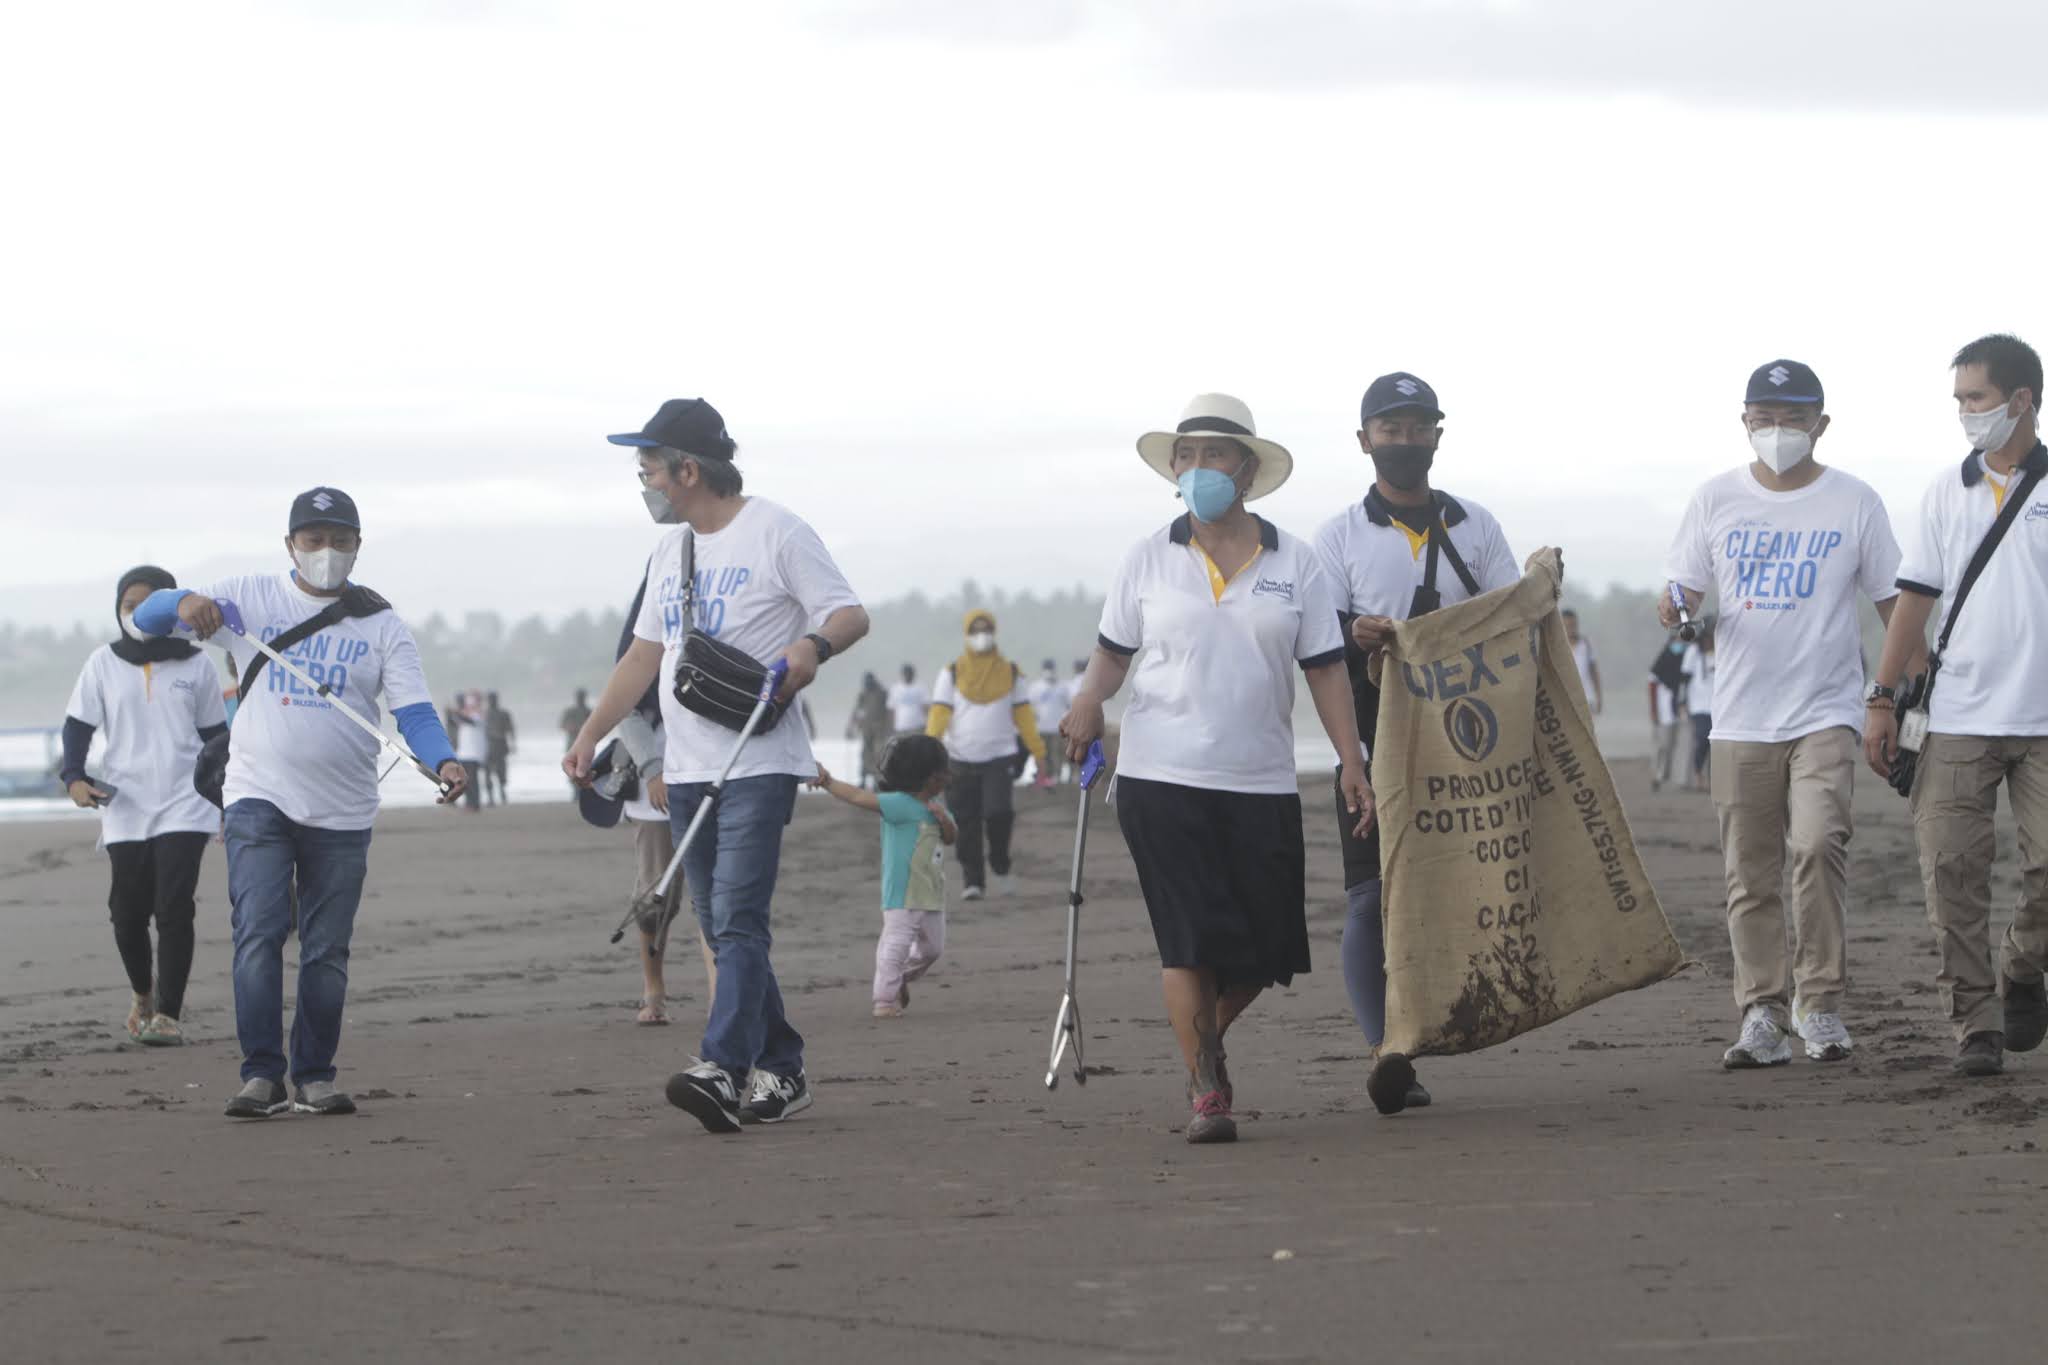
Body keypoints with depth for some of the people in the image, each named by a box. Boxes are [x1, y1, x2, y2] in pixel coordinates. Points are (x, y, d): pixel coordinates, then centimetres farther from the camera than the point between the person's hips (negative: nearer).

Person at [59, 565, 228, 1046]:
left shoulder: (195, 665, 3)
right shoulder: (104, 664, 4)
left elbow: (215, 734, 10)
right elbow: (78, 725, 6)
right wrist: (74, 777, -10)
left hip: (184, 807, -2)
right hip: (124, 808, 2)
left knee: (174, 909, -13)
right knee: (128, 912, 6)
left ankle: (168, 1012, -9)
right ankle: (143, 996, 31)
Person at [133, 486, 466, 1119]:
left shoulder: (380, 623, 5)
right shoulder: (249, 597, 5)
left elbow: (414, 711, -5)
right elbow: (145, 619, 1)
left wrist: (443, 760, -26)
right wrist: (186, 602, -23)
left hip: (343, 812, 1)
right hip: (259, 798, -1)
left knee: (327, 949, 5)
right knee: (259, 931, -14)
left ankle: (316, 1077, 14)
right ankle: (262, 1076, -14)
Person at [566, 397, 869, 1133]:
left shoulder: (775, 532, -6)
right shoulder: (671, 550, 18)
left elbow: (851, 615, -8)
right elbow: (645, 653, 22)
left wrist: (812, 645, -30)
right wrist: (590, 735, 15)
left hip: (760, 762, -8)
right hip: (686, 768, 8)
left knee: (737, 921, -18)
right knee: (723, 931, 8)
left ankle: (724, 1069, -27)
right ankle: (781, 1071, 15)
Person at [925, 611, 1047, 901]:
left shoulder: (1010, 672, 10)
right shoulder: (952, 673, 6)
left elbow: (1023, 714, 13)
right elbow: (939, 713, -2)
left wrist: (1037, 751, 8)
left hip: (1000, 757, 0)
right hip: (962, 758, 0)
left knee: (999, 812, -17)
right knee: (967, 824, -1)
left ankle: (1000, 866, 8)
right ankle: (973, 882, 8)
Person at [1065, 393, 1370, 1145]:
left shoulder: (1293, 562, 5)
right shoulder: (1149, 559, 4)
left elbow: (1325, 669, 5)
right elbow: (1114, 651, 9)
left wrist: (1352, 763, -2)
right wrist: (1089, 703, -12)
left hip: (1261, 781, 2)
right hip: (1162, 776, -2)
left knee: (1267, 947, 4)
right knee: (1189, 939, -7)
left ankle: (1207, 1037, 32)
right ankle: (1204, 1090, 1)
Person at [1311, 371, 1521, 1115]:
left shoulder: (1475, 527, 15)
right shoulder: (1340, 536, 9)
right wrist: (1356, 638, -21)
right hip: (1373, 740, -2)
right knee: (1371, 897, -11)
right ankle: (1388, 1053, -12)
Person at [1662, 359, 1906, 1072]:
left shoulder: (1853, 502, 3)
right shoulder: (1716, 499, 7)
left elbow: (1893, 602, 7)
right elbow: (1685, 587, 11)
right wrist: (1675, 608, -13)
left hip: (1826, 711, -2)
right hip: (1741, 718, 3)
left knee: (1819, 841, -22)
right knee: (1751, 876, 3)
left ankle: (1819, 999, -10)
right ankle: (1763, 1017, 10)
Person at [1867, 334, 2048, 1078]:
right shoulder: (1947, 492, 10)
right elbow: (1915, 599, 9)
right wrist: (1883, 699, 2)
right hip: (1959, 718, 2)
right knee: (1952, 869, -5)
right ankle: (1975, 1023, 1)